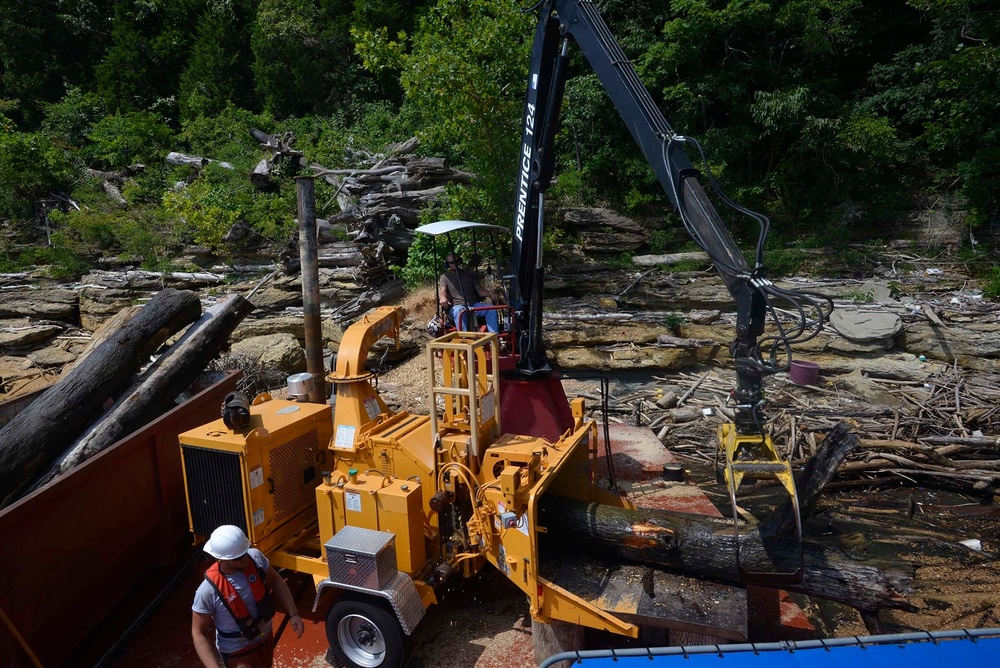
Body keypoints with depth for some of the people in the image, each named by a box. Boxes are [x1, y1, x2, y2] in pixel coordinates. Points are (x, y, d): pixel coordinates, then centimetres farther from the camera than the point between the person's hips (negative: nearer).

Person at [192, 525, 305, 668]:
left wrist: (293, 614, -10)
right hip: (238, 654, -5)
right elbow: (198, 632, -20)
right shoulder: (208, 591, -31)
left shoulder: (255, 557, -20)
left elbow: (276, 582, -4)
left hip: (265, 638, 5)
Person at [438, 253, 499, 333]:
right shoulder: (445, 277, 11)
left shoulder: (468, 273, 19)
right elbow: (442, 291, -7)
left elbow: (480, 290, 14)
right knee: (459, 311, -39)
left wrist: (490, 294, -9)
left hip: (474, 304, 3)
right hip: (457, 306, -3)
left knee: (491, 308, -24)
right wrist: (443, 297, -34)